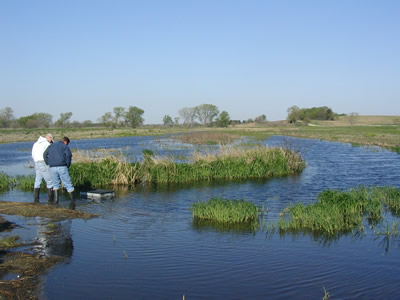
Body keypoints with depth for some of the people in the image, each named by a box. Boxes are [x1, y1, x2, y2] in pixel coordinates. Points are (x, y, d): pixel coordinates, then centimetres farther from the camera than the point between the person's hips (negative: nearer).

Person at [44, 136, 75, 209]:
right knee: (68, 184, 1)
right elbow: (69, 155, -9)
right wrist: (67, 166, 2)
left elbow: (45, 155, 11)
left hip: (52, 168, 4)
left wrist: (49, 164, 14)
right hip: (62, 167, -3)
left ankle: (56, 200, 8)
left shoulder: (52, 145, 20)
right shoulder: (65, 147, 6)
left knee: (55, 184, 20)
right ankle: (72, 201, -8)